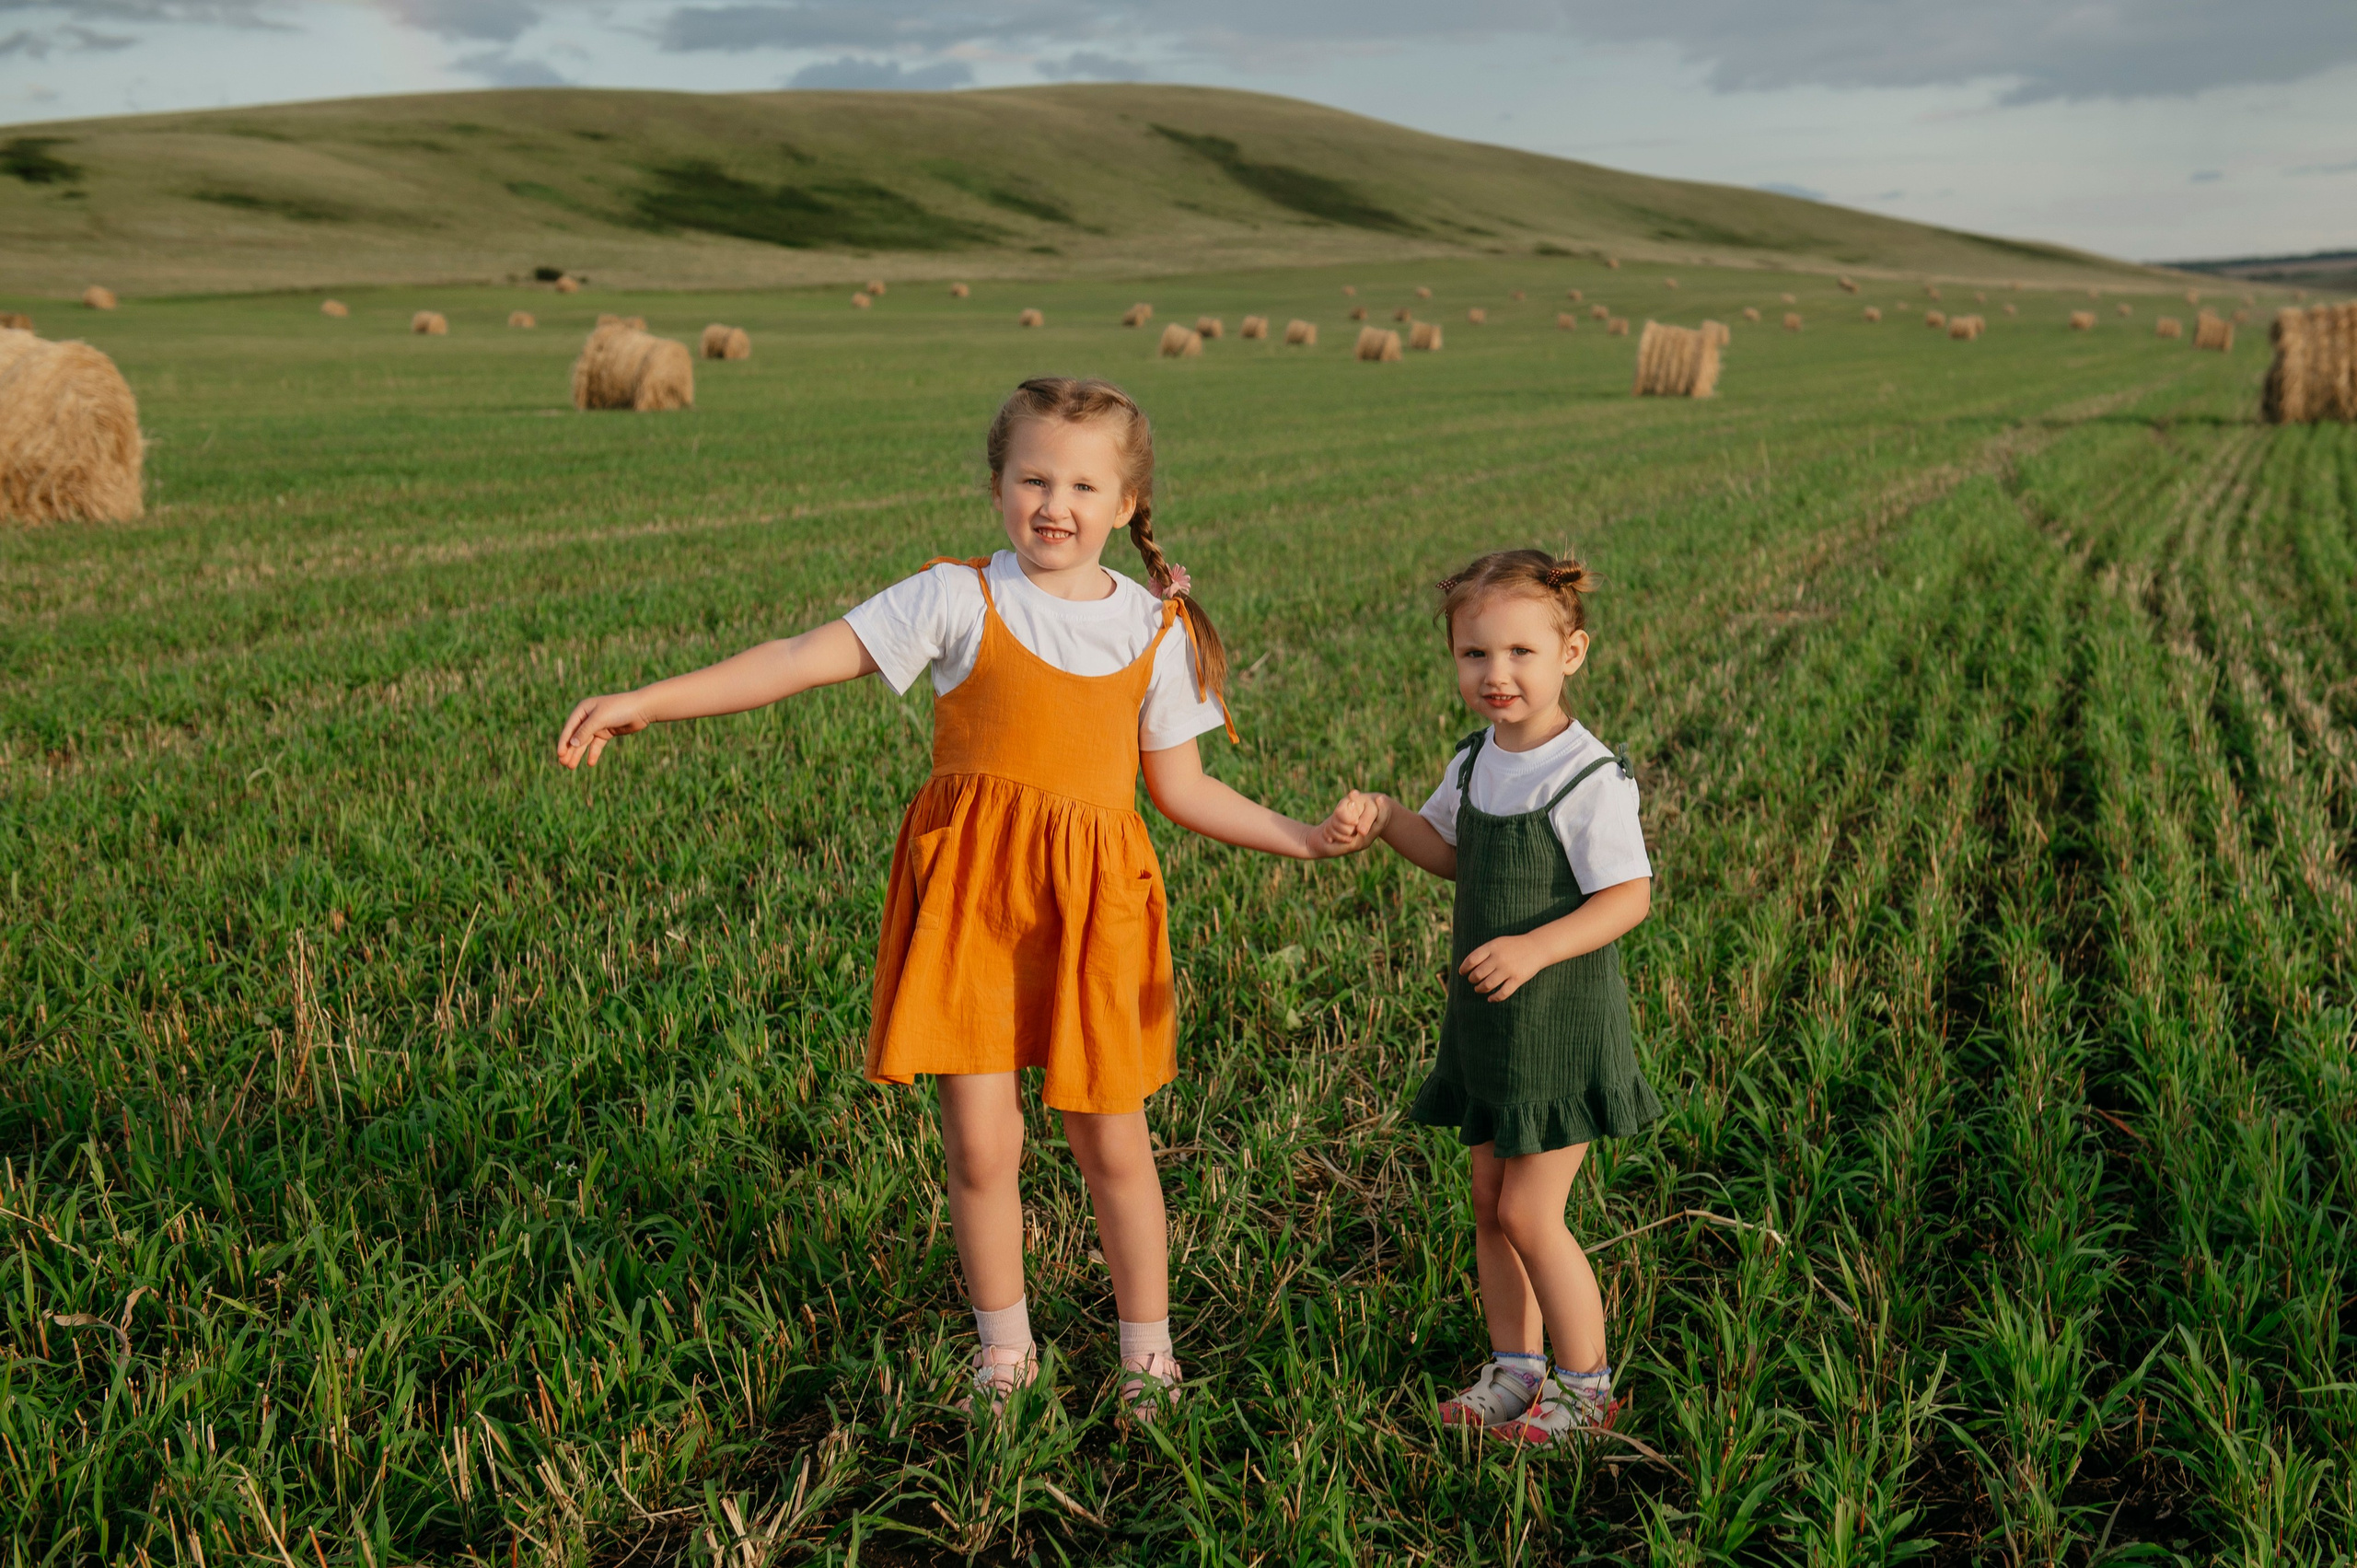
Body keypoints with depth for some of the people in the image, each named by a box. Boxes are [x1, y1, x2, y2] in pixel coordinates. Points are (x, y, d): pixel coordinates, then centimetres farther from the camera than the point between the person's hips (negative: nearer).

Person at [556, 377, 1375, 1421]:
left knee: (1111, 1140, 8)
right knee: (978, 1142, 1)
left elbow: (1180, 787, 12)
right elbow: (804, 659, -8)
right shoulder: (959, 600, -3)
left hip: (1093, 900, 1)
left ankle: (1148, 1351, 30)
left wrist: (1302, 839, 5)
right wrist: (644, 702, -14)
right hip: (968, 891, -1)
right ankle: (1005, 1352, 25)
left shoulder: (1157, 629, 5)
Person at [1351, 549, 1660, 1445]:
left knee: (1530, 1213, -3)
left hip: (1562, 1020, -8)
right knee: (1490, 1202, 14)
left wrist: (1535, 948, -31)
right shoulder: (1475, 763, 5)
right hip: (1488, 1018, 8)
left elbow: (1628, 897, -19)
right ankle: (1515, 1370, 29)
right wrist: (1384, 818, 2)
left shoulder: (1590, 779, -18)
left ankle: (1585, 1387, 14)